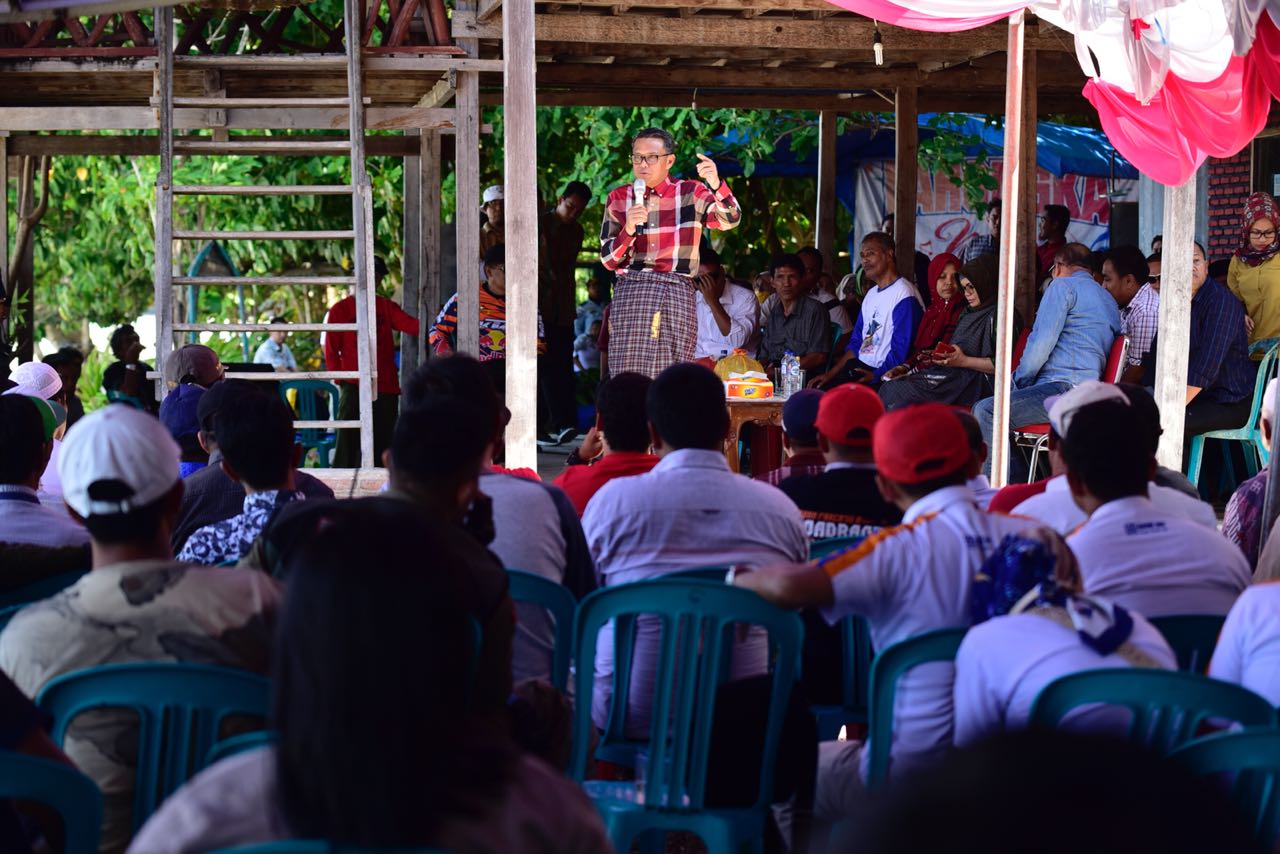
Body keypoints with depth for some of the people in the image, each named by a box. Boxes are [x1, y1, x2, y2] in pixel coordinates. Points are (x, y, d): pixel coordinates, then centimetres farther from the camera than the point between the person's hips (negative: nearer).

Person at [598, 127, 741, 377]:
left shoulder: (691, 194, 7)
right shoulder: (619, 199, 10)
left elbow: (730, 220, -11)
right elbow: (608, 260, 8)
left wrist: (716, 185, -30)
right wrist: (628, 230, -10)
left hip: (677, 295, 0)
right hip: (631, 295, 0)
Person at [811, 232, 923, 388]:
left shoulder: (904, 295, -11)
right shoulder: (871, 295, 20)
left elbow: (901, 352, -18)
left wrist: (875, 376, -18)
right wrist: (831, 373, 8)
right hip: (859, 367, 9)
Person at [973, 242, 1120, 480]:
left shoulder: (1063, 286, 0)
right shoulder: (1108, 299, 27)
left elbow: (1041, 343, -10)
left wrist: (1019, 380, 5)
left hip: (1066, 389, -10)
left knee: (986, 411, -23)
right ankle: (1022, 483, 10)